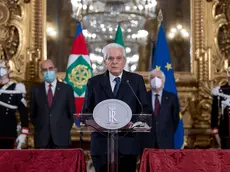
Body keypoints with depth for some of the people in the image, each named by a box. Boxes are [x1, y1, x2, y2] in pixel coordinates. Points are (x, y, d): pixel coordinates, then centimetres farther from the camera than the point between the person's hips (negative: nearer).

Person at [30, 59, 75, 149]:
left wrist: (66, 129, 3)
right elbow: (33, 113, 14)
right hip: (41, 137, 1)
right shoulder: (35, 90, 8)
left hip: (61, 137, -1)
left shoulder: (67, 89, 4)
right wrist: (38, 127, 7)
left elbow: (72, 112, 8)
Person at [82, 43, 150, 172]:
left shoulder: (136, 80, 7)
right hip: (101, 144, 1)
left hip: (127, 144, 0)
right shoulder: (94, 82, 9)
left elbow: (145, 109, 6)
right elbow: (86, 111, 9)